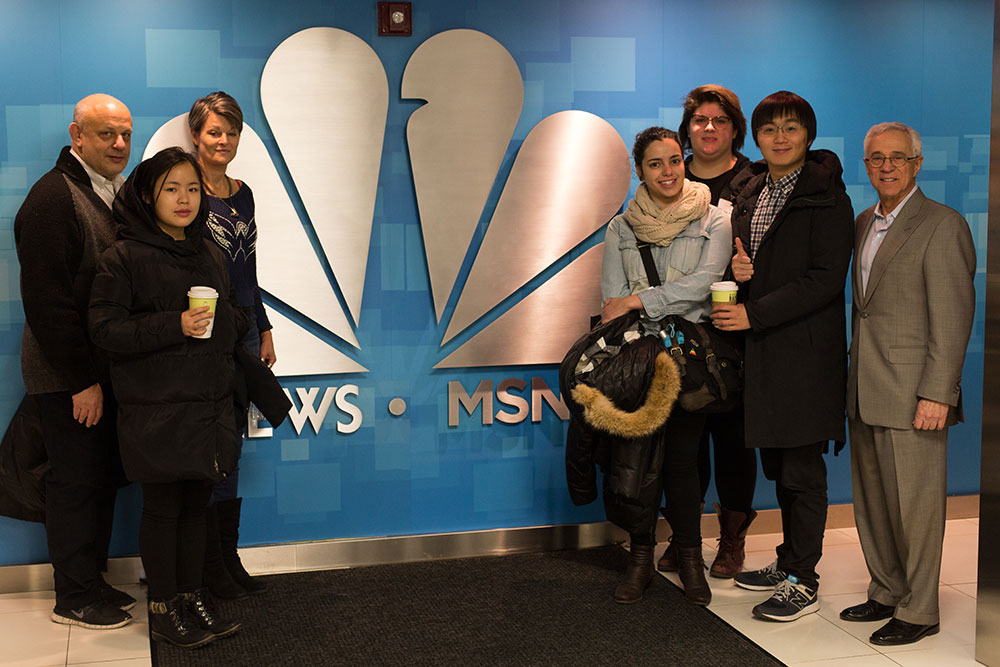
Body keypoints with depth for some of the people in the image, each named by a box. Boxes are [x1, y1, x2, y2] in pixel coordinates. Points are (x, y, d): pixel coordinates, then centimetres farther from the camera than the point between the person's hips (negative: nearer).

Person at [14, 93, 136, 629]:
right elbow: (48, 299, -19)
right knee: (76, 481, 1)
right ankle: (73, 598, 14)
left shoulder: (117, 193, 12)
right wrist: (82, 380, -19)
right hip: (69, 377, -8)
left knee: (103, 478, 14)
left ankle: (91, 581, 27)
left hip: (104, 371, 8)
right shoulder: (53, 197, -15)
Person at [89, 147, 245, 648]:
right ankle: (162, 611, 15)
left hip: (208, 406, 6)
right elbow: (105, 329, -13)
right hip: (157, 410, -6)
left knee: (197, 502, 12)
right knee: (163, 508, 2)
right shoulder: (124, 257, -7)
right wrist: (174, 326, -20)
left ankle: (190, 595, 25)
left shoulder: (211, 256, 13)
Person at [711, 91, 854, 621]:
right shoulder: (748, 193, 13)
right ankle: (790, 562, 27)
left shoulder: (826, 196, -8)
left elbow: (825, 279, -15)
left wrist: (754, 313, -16)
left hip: (807, 348, -6)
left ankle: (803, 581, 9)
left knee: (802, 467, -1)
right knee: (778, 462, 13)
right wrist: (737, 269, -2)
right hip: (762, 347, 7)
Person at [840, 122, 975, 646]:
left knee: (913, 504, 1)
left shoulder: (942, 225, -9)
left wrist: (936, 394, -17)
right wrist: (855, 376, 12)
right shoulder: (864, 223, 15)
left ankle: (918, 612, 14)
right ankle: (886, 593, 30)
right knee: (871, 500, 15)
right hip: (865, 393, 8)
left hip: (912, 394, -7)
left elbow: (953, 318, -13)